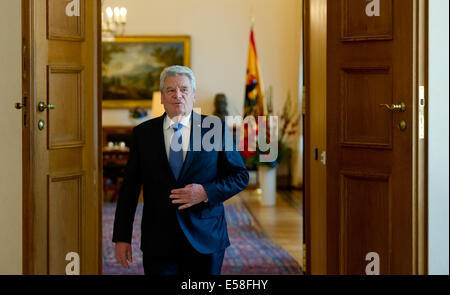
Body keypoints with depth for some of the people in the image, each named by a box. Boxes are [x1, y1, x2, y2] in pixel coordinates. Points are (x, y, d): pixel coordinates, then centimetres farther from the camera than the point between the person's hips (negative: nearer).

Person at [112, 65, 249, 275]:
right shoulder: (143, 133, 5)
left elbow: (240, 177, 4)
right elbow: (129, 187, 5)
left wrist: (206, 192, -14)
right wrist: (122, 237, 1)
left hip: (205, 240, 0)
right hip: (159, 242, 0)